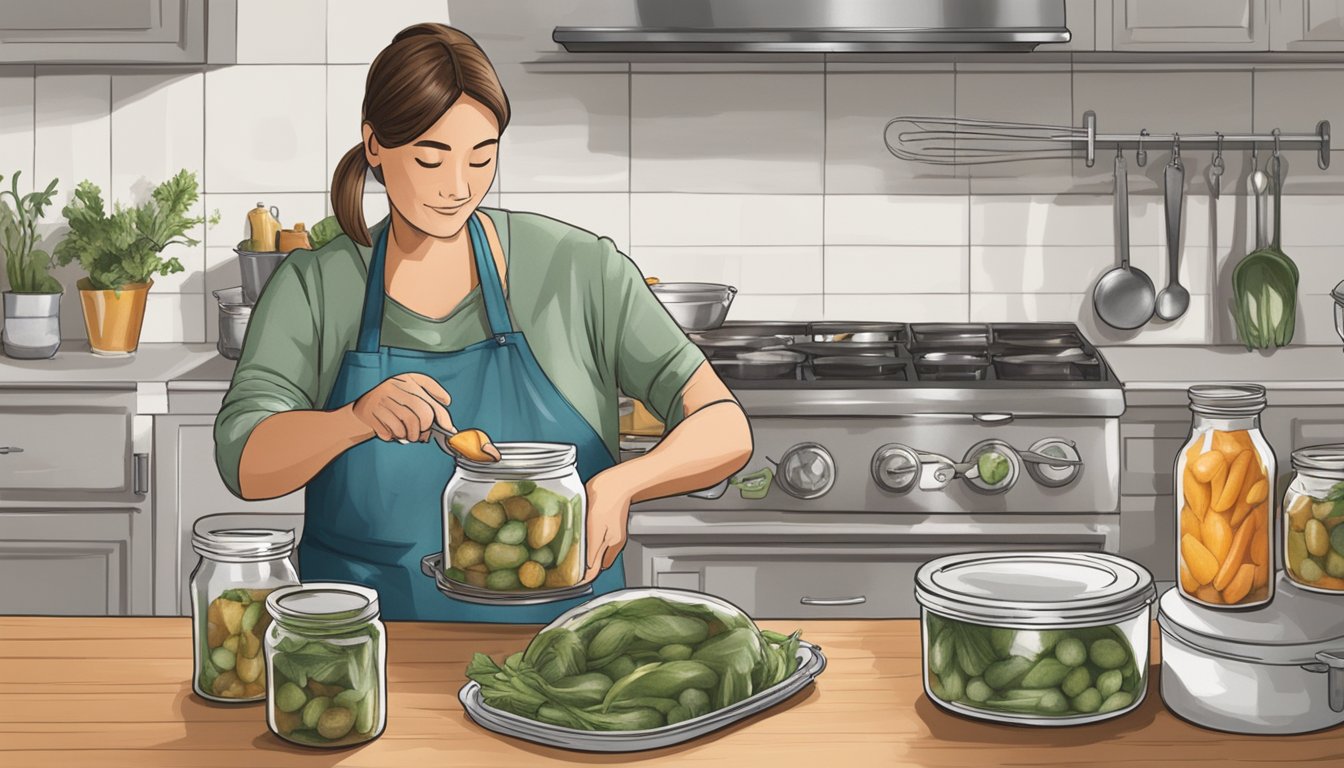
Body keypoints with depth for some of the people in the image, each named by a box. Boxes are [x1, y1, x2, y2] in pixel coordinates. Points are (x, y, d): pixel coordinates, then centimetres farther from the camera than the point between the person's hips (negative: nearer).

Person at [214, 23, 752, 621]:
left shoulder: (577, 270, -1)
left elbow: (724, 430, -2)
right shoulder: (313, 287, 3)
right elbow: (243, 464, -9)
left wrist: (620, 484, -22)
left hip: (556, 635, 0)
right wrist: (359, 418, -28)